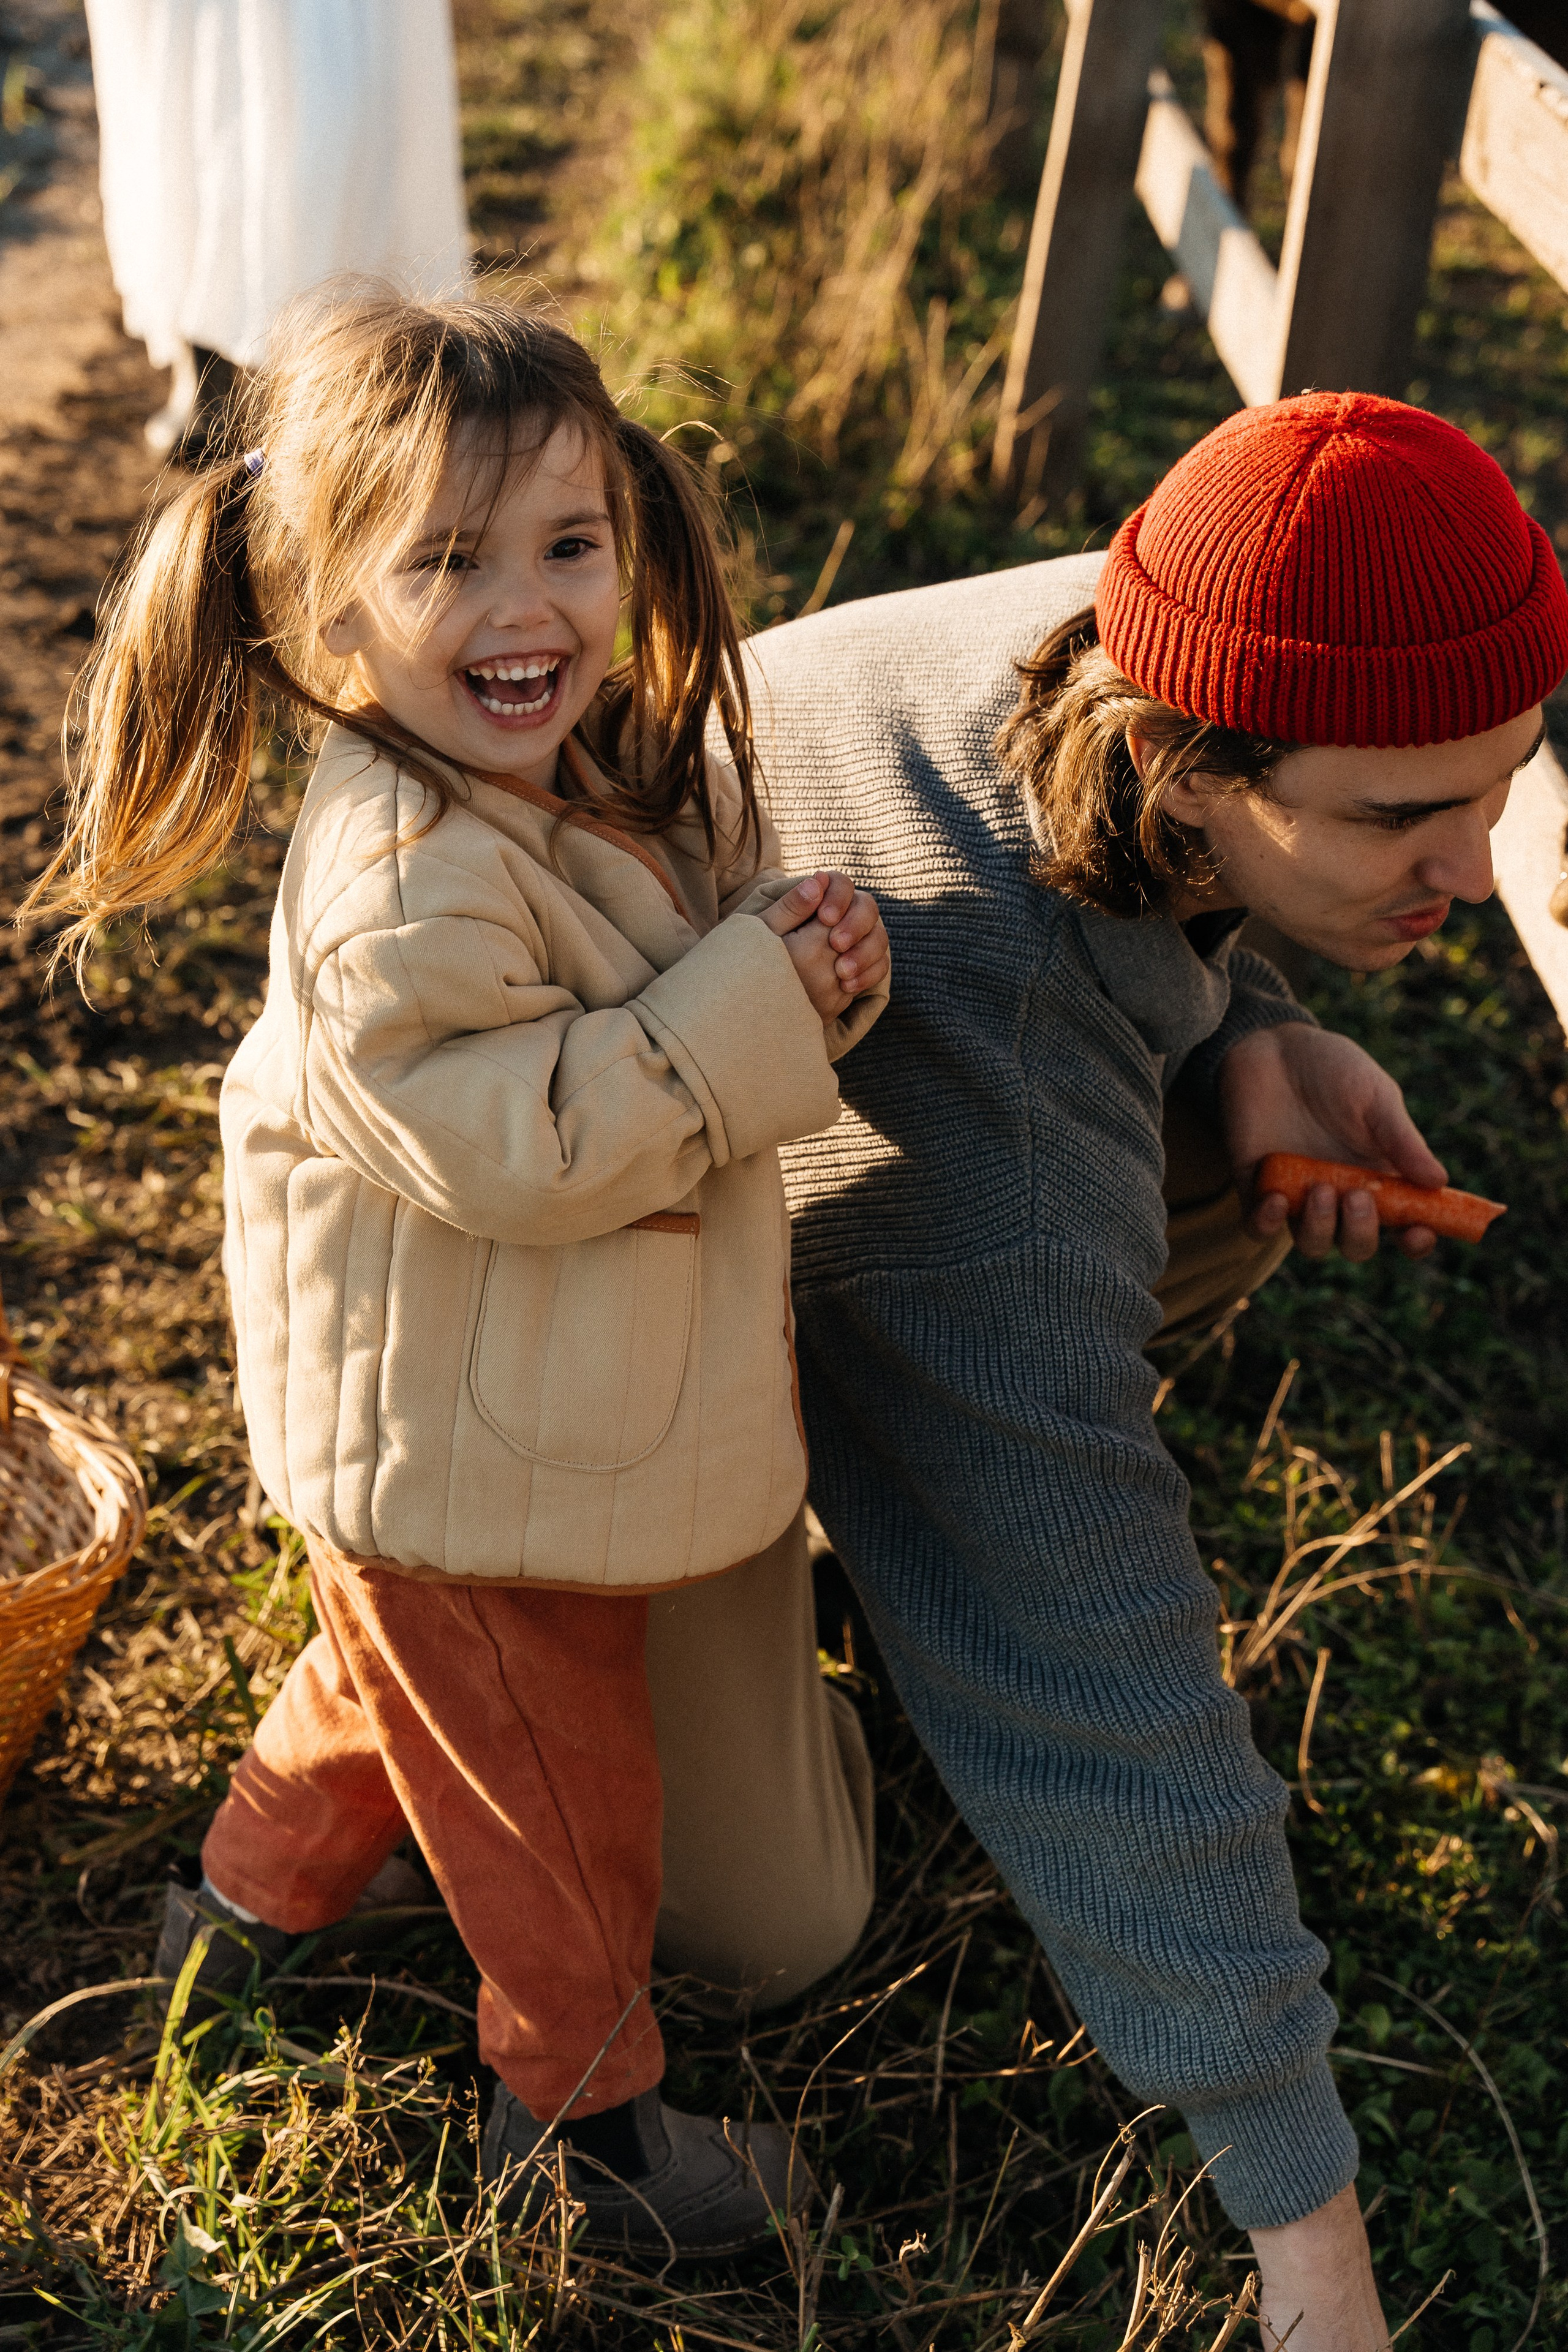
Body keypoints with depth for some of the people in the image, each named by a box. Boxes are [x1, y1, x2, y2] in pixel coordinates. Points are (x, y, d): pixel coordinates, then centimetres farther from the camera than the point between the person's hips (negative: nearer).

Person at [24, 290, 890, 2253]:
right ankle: (581, 2097, 37)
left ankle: (258, 1890, 58)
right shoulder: (407, 882, -32)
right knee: (553, 1778, 12)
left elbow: (704, 1006, 10)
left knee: (399, 1667, 32)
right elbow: (516, 1147, -32)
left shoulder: (632, 765, -4)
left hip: (567, 1408, 9)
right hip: (465, 1457, -9)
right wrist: (753, 1009, -28)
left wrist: (816, 960, -13)